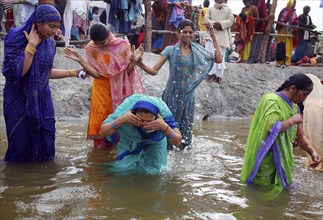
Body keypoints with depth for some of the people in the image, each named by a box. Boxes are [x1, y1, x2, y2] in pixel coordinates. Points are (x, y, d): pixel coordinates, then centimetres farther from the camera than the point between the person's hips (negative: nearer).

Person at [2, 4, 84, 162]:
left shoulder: (50, 43, 2)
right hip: (19, 100, -5)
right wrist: (32, 46, -25)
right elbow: (16, 72, -26)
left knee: (45, 141, 9)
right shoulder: (16, 38, -16)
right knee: (20, 142, 5)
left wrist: (73, 73, 10)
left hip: (42, 99, 5)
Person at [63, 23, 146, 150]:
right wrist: (80, 60, -24)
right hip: (101, 88, 1)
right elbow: (96, 74, -16)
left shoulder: (123, 45, -14)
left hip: (119, 89, -1)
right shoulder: (90, 48, -11)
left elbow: (128, 70, -9)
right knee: (100, 116, 5)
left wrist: (134, 60, -28)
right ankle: (101, 143, 23)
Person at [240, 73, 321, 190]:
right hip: (266, 160, -8)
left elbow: (300, 136, 11)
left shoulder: (294, 107, 8)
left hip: (282, 159, 8)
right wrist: (292, 120, -17)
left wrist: (312, 152, -5)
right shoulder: (272, 100, -17)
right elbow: (272, 128, -32)